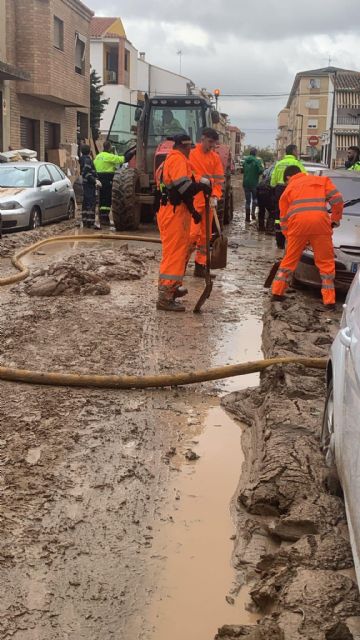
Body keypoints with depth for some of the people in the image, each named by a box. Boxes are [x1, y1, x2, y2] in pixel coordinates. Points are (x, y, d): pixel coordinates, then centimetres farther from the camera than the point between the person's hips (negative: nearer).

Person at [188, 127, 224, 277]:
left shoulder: (215, 157, 9)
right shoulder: (191, 154, -4)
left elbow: (219, 179, 5)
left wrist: (215, 196, -9)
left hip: (208, 201, 5)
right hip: (193, 200, -5)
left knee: (205, 234, 8)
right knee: (193, 232, -14)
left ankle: (200, 266, 16)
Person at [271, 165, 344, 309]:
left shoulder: (288, 189, 25)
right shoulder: (322, 180, 25)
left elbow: (284, 218, 22)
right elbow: (337, 199, 11)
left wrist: (288, 235, 31)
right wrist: (335, 220, 21)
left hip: (298, 224, 1)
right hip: (320, 222, -1)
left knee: (289, 260, 17)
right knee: (326, 262, 8)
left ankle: (277, 292, 22)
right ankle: (329, 300, 6)